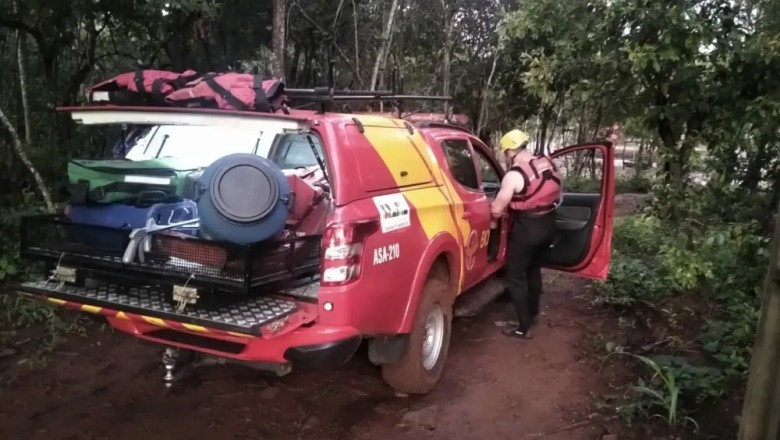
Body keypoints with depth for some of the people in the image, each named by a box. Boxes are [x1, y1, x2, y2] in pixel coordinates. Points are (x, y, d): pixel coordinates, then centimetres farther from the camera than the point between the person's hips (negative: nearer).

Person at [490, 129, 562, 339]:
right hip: (548, 224, 8)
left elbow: (497, 209, -15)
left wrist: (492, 221, 5)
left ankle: (524, 327, 8)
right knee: (534, 270, 25)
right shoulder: (549, 164, 3)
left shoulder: (515, 174, -19)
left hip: (527, 228, -8)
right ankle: (532, 314, 40)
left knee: (515, 277, 5)